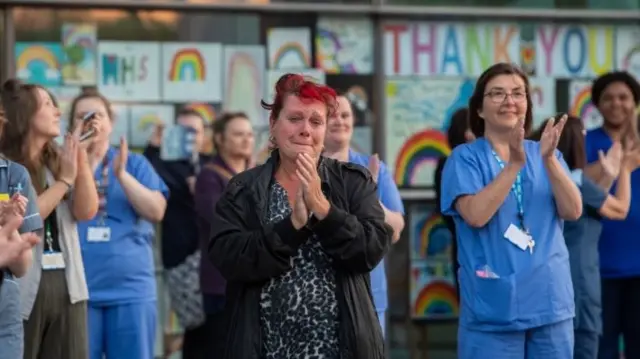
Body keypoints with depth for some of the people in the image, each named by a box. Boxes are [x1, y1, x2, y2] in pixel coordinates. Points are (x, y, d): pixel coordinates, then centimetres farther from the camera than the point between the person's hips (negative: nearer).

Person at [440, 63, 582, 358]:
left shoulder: (546, 154, 10)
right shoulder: (465, 157, -2)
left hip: (550, 302, 4)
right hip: (493, 306, -4)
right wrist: (514, 164, -23)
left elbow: (573, 211, -4)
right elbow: (475, 214, -17)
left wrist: (548, 159, -18)